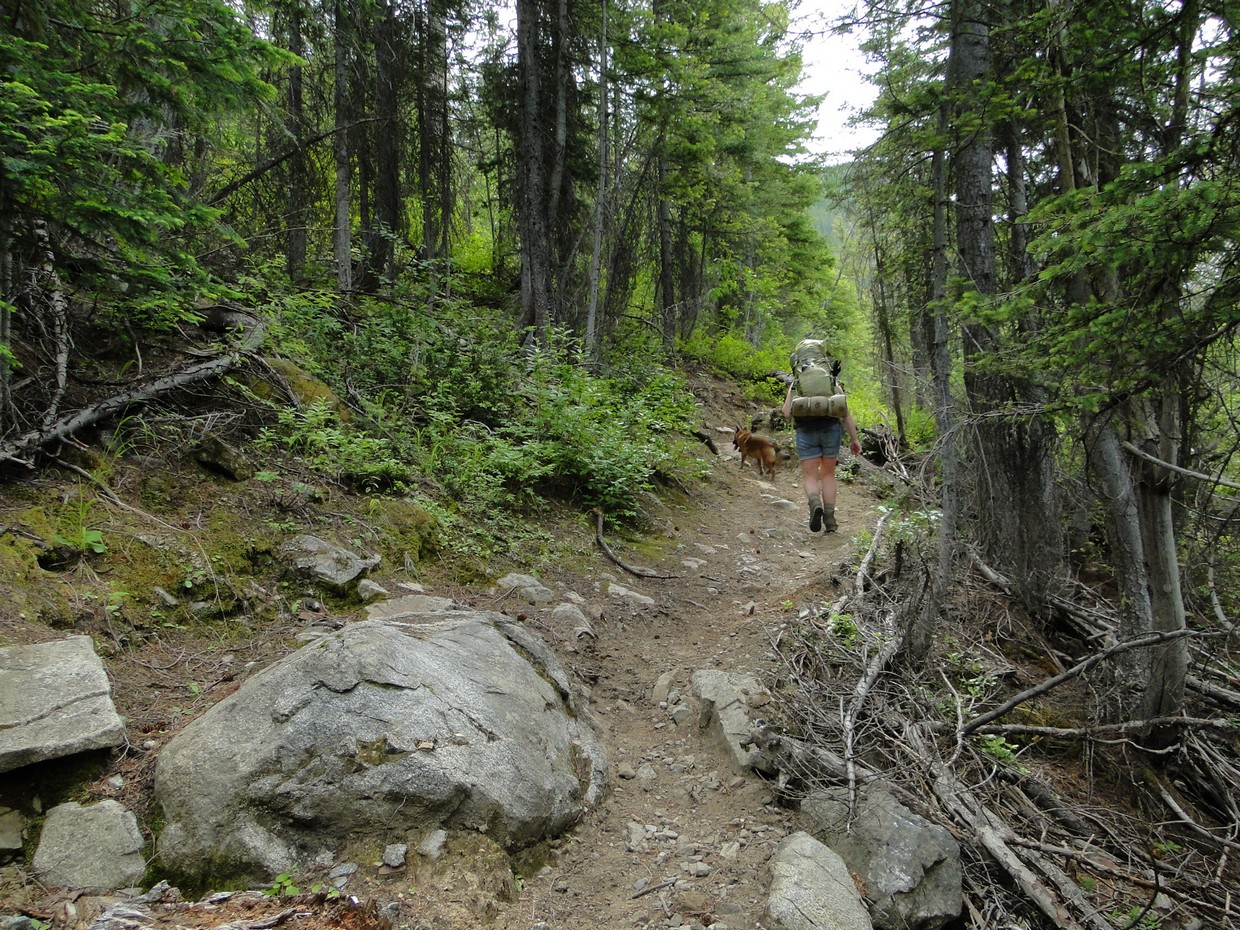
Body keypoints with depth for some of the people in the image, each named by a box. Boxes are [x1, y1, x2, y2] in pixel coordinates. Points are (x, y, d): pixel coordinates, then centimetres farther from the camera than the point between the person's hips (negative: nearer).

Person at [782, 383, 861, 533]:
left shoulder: (795, 385, 21)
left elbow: (787, 414, 8)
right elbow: (846, 413, 11)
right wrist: (854, 440, 11)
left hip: (806, 430, -1)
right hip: (831, 429, 1)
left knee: (810, 477, 4)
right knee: (828, 475, 15)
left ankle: (815, 504, -26)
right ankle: (829, 520, 8)